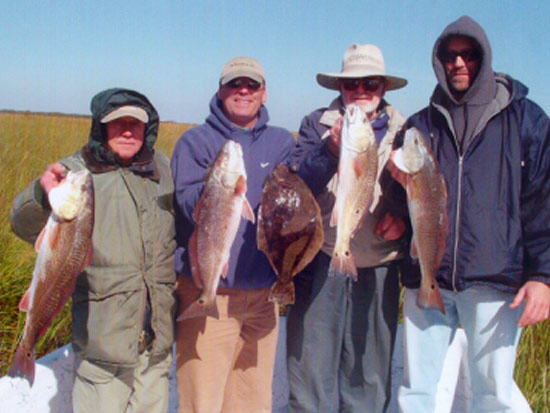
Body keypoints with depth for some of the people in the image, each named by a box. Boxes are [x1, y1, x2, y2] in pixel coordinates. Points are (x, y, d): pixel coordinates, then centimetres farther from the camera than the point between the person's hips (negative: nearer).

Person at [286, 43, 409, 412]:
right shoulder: (317, 124, 4)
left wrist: (403, 217, -8)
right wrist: (331, 150, -24)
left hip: (378, 269, 2)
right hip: (321, 261, -1)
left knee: (369, 367, 11)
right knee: (312, 361, 5)